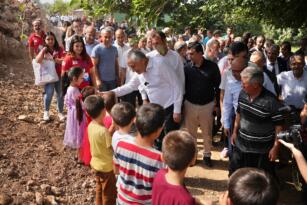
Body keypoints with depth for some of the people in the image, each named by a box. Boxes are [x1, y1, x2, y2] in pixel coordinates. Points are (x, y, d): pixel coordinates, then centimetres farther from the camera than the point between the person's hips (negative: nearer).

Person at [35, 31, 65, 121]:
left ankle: (60, 112, 22)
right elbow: (38, 60, -15)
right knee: (48, 94, -11)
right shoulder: (43, 50, 2)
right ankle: (46, 112, 10)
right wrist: (43, 50, -15)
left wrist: (51, 59, -16)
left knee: (60, 94, 7)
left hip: (59, 75, 1)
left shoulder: (59, 49, 0)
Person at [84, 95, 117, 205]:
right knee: (109, 194, 14)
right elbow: (112, 148, -24)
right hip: (106, 167, -8)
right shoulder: (103, 131, -32)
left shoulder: (91, 125, -8)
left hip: (96, 163, 8)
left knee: (100, 190, 28)